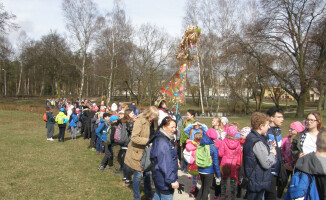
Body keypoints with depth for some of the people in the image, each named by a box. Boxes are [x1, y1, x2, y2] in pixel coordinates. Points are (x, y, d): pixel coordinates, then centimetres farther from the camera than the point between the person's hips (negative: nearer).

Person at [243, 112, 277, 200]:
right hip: (258, 182, -9)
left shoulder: (251, 137, 8)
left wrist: (270, 152, 2)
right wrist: (273, 154, -5)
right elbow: (267, 164, -22)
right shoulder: (257, 142, -23)